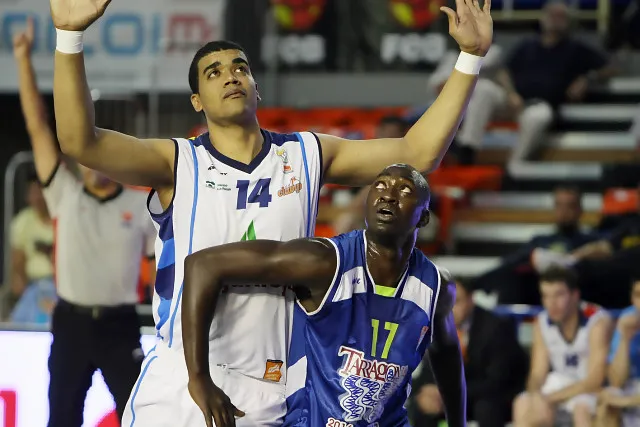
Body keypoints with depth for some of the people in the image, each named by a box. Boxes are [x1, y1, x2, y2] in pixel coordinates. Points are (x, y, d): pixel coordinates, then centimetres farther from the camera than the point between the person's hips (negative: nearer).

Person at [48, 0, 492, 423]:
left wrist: (470, 56, 4)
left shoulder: (307, 155, 10)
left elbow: (418, 152, 9)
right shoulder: (177, 164, 1)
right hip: (177, 387, -2)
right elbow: (80, 140, -14)